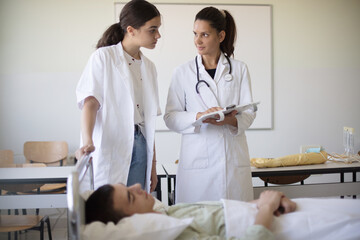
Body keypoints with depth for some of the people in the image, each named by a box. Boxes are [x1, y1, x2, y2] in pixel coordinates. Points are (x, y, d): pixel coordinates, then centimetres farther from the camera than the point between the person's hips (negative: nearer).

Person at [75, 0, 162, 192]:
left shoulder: (149, 67, 17)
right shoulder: (103, 57, -1)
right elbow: (90, 101, -12)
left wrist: (153, 163, 15)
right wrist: (88, 141, -29)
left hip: (139, 148, 5)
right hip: (110, 147, -5)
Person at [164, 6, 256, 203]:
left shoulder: (239, 69, 10)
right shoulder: (183, 72, 8)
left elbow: (249, 112, 5)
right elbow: (170, 117, 3)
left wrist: (232, 120, -17)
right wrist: (200, 117, -15)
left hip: (234, 160, 1)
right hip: (197, 158, -1)